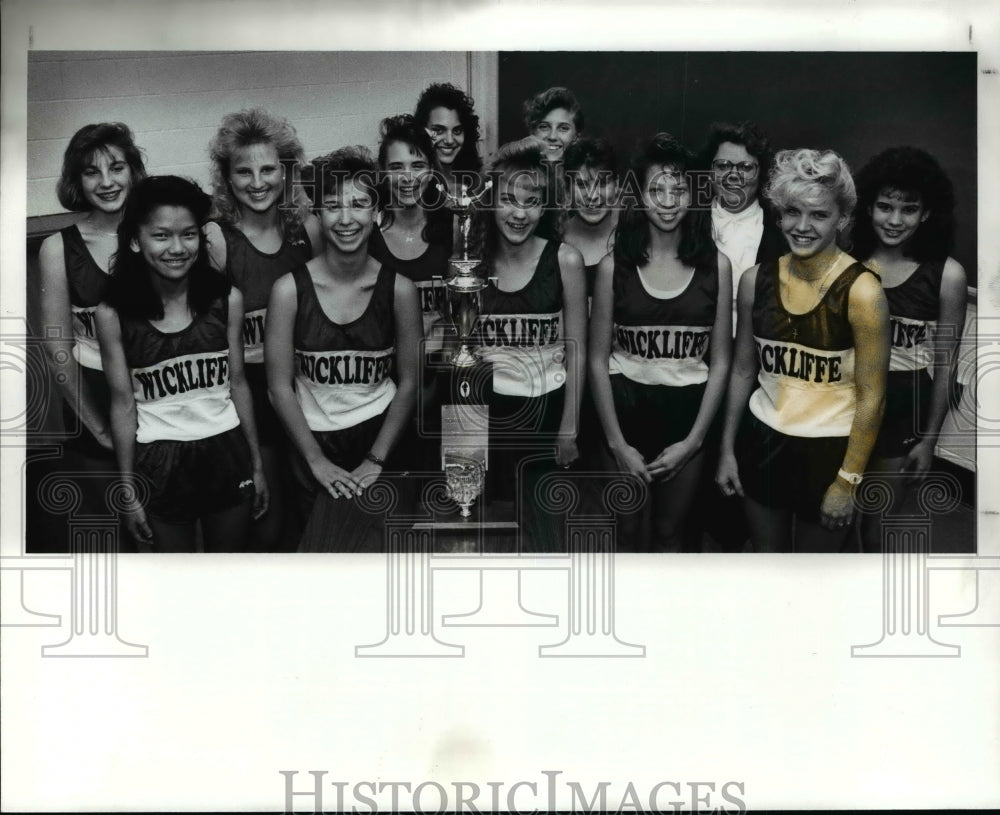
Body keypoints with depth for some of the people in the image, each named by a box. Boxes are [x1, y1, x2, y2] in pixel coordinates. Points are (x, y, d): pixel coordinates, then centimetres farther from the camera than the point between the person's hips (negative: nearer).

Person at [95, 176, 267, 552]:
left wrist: (257, 464, 7)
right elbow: (123, 404, -6)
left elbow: (237, 384, 3)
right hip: (159, 463, -1)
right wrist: (128, 490, -3)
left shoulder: (226, 299, -6)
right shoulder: (114, 314, -10)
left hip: (225, 453, 2)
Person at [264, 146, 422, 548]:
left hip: (379, 434, 1)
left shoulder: (399, 289, -8)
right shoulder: (289, 289, -11)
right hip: (313, 439, 0)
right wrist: (317, 461, -11)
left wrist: (376, 460, -8)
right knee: (319, 541, 10)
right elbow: (280, 386, -8)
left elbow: (409, 382, -3)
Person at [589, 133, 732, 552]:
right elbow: (598, 359, -4)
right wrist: (617, 442, -9)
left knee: (669, 532, 14)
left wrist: (693, 440, -6)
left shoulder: (715, 265, -2)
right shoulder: (615, 266, -5)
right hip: (626, 410, -1)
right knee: (628, 530, 9)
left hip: (686, 413, 1)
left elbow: (720, 360, 0)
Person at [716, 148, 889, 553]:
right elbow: (743, 369, 6)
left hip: (827, 448, -4)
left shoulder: (860, 290, -19)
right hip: (762, 439, 4)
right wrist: (727, 449, 8)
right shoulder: (755, 280, -5)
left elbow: (871, 396, -15)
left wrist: (847, 481, -14)